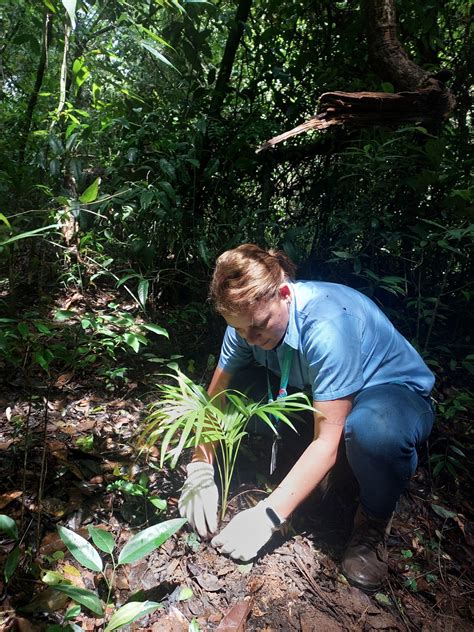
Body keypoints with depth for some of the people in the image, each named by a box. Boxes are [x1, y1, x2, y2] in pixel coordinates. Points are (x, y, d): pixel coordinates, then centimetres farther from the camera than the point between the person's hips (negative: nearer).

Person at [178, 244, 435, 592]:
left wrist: (267, 516, -34)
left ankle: (374, 520, -9)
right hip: (312, 390, 5)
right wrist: (200, 472, -17)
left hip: (395, 391, -5)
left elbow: (327, 443, -34)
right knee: (236, 392, -17)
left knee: (375, 430, -42)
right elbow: (215, 397, -9)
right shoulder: (250, 316, -17)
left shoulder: (328, 324, -37)